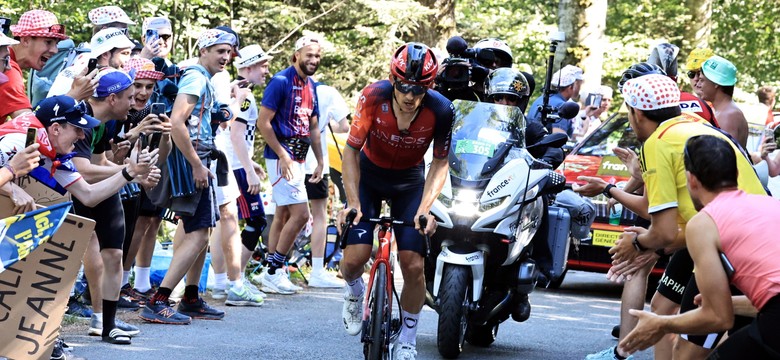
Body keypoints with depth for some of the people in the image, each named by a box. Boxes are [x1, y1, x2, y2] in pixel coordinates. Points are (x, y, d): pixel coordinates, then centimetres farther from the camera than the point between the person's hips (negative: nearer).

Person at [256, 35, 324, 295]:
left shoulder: (311, 86, 13)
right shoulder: (281, 82, -13)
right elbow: (263, 123, -15)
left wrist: (320, 162, 15)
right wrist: (283, 156, -18)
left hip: (297, 158, 9)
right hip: (281, 157, -9)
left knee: (283, 215, 10)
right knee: (300, 214, -13)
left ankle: (272, 275, 14)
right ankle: (273, 272, -5)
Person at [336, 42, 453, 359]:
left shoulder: (441, 110, -25)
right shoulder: (374, 96, -26)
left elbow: (440, 162, -13)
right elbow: (352, 150, -17)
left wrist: (424, 208, -26)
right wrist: (352, 202, -27)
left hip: (409, 182, 0)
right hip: (369, 175, 0)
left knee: (413, 265, -11)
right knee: (354, 257, -17)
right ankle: (354, 291, 21)